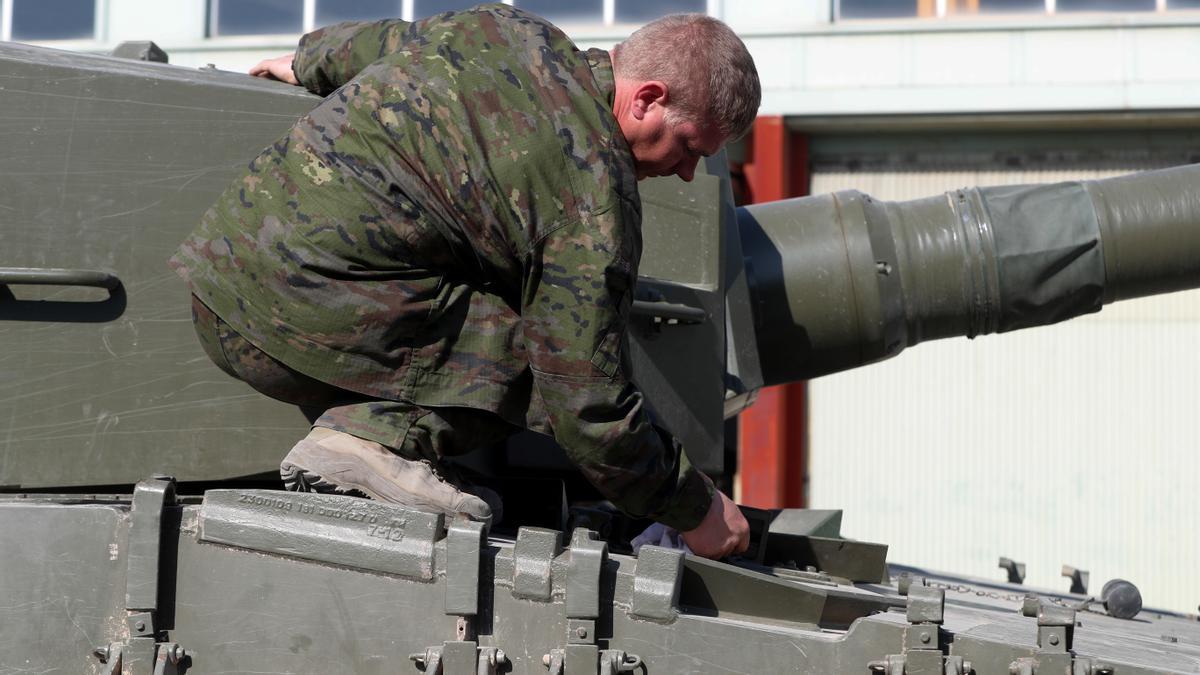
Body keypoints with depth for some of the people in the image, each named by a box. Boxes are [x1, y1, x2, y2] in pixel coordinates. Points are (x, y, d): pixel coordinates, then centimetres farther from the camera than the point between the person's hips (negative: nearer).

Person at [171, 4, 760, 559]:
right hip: (308, 317, -9)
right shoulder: (595, 195, -10)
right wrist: (696, 510, 3)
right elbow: (587, 404, -11)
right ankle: (376, 435, -17)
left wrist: (308, 64, 54)